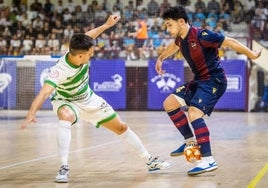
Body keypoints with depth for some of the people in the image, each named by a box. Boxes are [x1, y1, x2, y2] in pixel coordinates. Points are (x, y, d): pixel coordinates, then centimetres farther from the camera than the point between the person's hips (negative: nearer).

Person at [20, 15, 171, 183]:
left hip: (89, 99, 6)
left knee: (121, 127, 9)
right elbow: (43, 93, -49)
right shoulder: (60, 70, -39)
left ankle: (150, 161, 27)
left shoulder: (80, 51, -23)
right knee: (65, 117, -42)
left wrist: (107, 25, 1)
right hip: (66, 101, -6)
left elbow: (88, 36, 0)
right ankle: (64, 168, -40)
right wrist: (31, 114, -62)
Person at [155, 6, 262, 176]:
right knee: (169, 103, 6)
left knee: (194, 113, -26)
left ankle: (208, 160, -25)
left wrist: (252, 54, -14)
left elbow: (230, 42, -18)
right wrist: (161, 58, 35)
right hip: (199, 80, 9)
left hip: (214, 80, -9)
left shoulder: (201, 35, -23)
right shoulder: (180, 39, 3)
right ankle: (191, 141, 15)